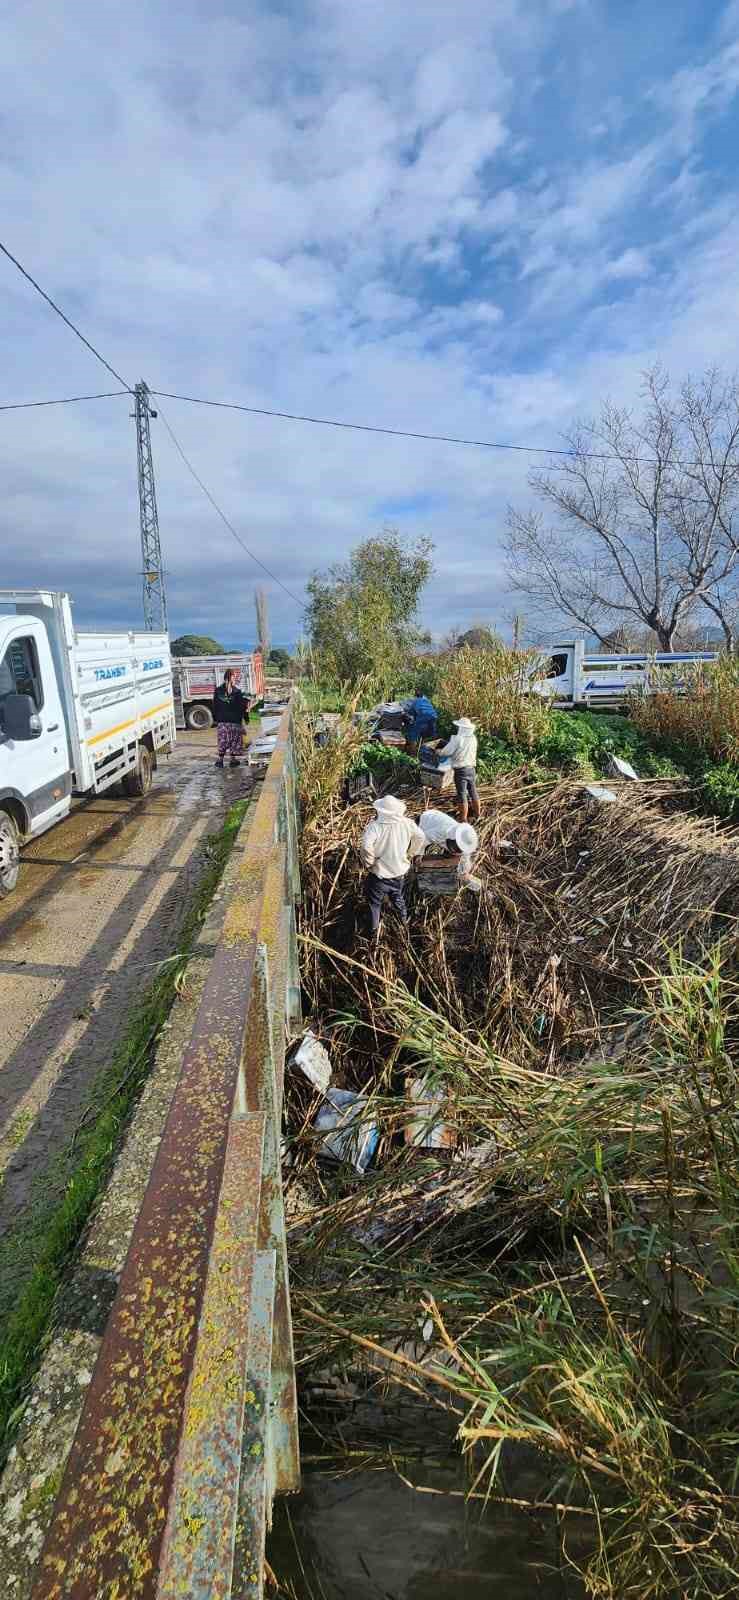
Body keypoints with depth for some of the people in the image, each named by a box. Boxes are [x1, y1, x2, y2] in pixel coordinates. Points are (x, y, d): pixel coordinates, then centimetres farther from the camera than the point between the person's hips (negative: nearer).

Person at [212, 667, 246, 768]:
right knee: (234, 739, 7)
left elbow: (214, 706, 6)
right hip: (234, 720, -3)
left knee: (222, 740, 9)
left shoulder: (218, 690, 1)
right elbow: (242, 706, -5)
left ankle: (220, 759, 8)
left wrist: (215, 719, 13)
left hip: (221, 720, 3)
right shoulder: (236, 691, -9)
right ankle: (233, 759, 10)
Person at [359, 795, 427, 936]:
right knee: (398, 897, 32)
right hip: (400, 872, 4)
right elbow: (421, 839, -4)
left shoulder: (375, 826, -27)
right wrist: (409, 855, 8)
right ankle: (404, 917, 52)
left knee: (374, 902, 22)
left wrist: (369, 863, -22)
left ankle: (374, 928, 35)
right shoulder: (408, 824, -14)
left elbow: (366, 846, -40)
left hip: (379, 873, -4)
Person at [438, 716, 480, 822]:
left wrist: (438, 752, 7)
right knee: (473, 791, 20)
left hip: (461, 770, -6)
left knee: (462, 794, 0)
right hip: (471, 768, 6)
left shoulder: (457, 739, -19)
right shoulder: (473, 738, 1)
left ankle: (463, 819, 6)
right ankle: (477, 812, 35)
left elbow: (446, 752, -13)